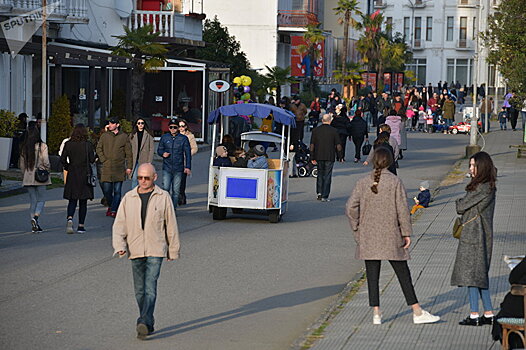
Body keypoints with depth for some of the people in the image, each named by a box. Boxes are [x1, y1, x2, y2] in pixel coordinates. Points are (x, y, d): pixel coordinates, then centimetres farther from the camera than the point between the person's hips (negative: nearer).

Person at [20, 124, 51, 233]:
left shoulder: (24, 147, 3)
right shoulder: (42, 146, -10)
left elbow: (21, 164, 8)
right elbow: (46, 162, -13)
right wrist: (47, 169, 5)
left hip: (28, 178, 4)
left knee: (33, 201, 10)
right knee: (41, 200, 5)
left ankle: (35, 225, 7)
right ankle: (35, 217, -19)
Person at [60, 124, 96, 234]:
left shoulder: (68, 144, -2)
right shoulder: (88, 145, -8)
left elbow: (62, 159, -3)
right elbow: (92, 160, -8)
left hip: (72, 175, 1)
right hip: (85, 175, -1)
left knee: (72, 200, 8)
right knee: (83, 202, 7)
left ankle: (70, 218, -19)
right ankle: (81, 226, 7)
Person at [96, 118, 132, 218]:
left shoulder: (124, 136, 4)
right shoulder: (104, 136, 8)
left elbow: (129, 153, 5)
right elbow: (98, 148, 12)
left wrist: (129, 167, 1)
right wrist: (103, 160, -1)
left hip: (119, 168, -1)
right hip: (107, 168, 1)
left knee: (117, 191, -2)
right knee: (106, 190, 1)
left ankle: (114, 210, 2)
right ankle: (111, 206, 24)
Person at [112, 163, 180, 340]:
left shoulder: (163, 197, 1)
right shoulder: (129, 198, 7)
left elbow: (171, 226, 6)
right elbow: (119, 224, 6)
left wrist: (173, 250, 8)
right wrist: (119, 245, -9)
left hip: (155, 251, -3)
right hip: (135, 251, 3)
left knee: (150, 289, -14)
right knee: (139, 290, 9)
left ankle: (144, 323, -22)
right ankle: (148, 323, 22)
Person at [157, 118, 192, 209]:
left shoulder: (183, 138, 3)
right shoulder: (164, 137, 7)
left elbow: (188, 153, 5)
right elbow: (159, 150, 16)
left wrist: (188, 167, -2)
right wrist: (163, 154, -8)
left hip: (178, 169, 0)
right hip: (167, 168, 1)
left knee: (176, 190, 3)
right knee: (165, 188, -10)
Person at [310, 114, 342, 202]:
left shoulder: (315, 130, 3)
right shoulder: (334, 131, -4)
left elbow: (312, 145, 3)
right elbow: (338, 145, -3)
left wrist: (313, 158, 7)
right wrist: (340, 157, 7)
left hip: (319, 156, 2)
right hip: (330, 157, -2)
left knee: (320, 174, 17)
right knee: (327, 176, 2)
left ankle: (319, 193, 8)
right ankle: (324, 196, 0)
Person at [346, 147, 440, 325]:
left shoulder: (363, 182, -1)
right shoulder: (395, 182, -8)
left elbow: (351, 208, -3)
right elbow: (402, 209, -8)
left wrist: (357, 230, 7)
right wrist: (406, 232, -1)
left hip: (368, 237, 2)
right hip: (390, 237, -2)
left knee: (372, 275, 7)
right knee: (403, 274, 4)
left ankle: (376, 313, 5)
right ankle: (417, 312, 7)